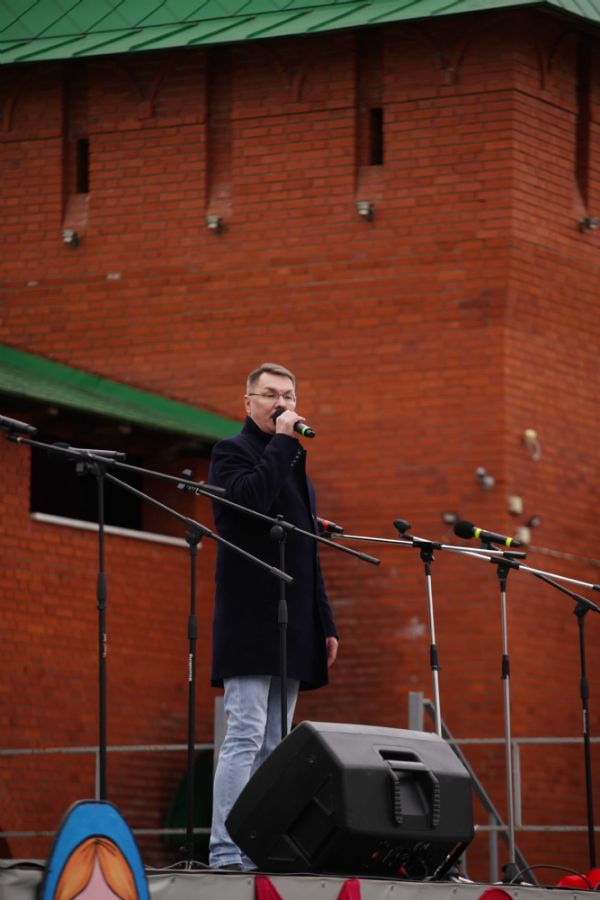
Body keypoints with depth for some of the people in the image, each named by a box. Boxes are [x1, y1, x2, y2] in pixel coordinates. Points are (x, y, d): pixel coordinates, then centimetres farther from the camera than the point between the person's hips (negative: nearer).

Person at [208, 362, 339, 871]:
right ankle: (227, 850, -17)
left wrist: (326, 624, 18)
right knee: (246, 735, -14)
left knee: (273, 744, 4)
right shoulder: (233, 452, 1)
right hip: (251, 623, -8)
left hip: (291, 629, 8)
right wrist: (280, 442, -14)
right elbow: (248, 500, -22)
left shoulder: (293, 463, 24)